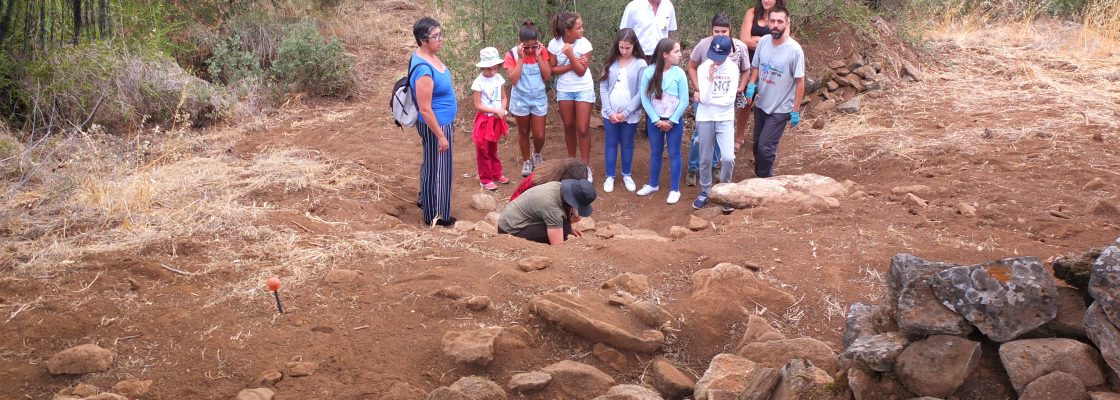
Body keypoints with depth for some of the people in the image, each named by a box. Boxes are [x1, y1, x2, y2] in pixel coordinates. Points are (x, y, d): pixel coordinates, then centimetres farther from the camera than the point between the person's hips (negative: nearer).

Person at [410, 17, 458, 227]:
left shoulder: (429, 56, 0)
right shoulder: (423, 69, -30)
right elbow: (425, 109, -27)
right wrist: (440, 136, -20)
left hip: (443, 122, 10)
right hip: (435, 125, -10)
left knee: (430, 164, 26)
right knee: (438, 168, 5)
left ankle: (425, 199, 45)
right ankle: (436, 215, 19)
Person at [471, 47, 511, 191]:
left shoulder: (499, 78, -1)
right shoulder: (478, 82, -16)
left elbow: (504, 98, 5)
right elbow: (478, 106, -16)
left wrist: (502, 110, -15)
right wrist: (495, 111, -22)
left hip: (497, 119, 5)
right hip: (484, 120, -5)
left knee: (493, 149, 20)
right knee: (483, 151, 5)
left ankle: (496, 174, 31)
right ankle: (485, 179, 13)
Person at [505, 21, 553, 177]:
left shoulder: (542, 51, -8)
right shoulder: (512, 55, -14)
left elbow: (547, 77, -11)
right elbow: (513, 80, -20)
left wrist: (538, 56, -19)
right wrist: (521, 58, -24)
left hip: (539, 99, 1)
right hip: (521, 100, -1)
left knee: (539, 135, 3)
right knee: (523, 132, 15)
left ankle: (537, 155, 35)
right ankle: (526, 161, 35)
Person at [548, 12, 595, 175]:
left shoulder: (584, 44, -18)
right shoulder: (554, 44, -13)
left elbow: (581, 71, -18)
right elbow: (552, 69, -8)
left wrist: (570, 54, -30)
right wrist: (571, 65, -21)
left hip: (583, 89, -2)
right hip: (564, 90, 2)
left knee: (582, 130, -4)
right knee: (569, 127, 13)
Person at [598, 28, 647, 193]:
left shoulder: (640, 64, -9)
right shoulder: (611, 62, -1)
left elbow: (641, 93, -10)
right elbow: (603, 88, -2)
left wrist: (626, 113, -14)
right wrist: (610, 111, -10)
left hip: (630, 115, -2)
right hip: (610, 113, 2)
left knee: (627, 144, 13)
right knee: (611, 144, 11)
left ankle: (626, 175, 29)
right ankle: (609, 176, 22)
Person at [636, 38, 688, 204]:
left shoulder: (679, 73, -11)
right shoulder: (648, 73, -11)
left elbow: (684, 101, -8)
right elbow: (645, 99, -8)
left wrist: (671, 121, -10)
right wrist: (657, 120, -11)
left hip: (674, 120, -1)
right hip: (654, 120, 1)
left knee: (674, 154, 6)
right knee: (655, 153, 16)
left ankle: (674, 189, 15)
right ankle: (652, 184, 32)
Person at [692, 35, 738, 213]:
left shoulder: (733, 69, -5)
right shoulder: (704, 68, -8)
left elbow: (730, 99, -10)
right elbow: (705, 98, -14)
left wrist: (707, 99, -10)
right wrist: (710, 79, -27)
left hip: (725, 119, 0)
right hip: (705, 119, 0)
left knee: (728, 158, -13)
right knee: (705, 159, 9)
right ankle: (705, 192, 28)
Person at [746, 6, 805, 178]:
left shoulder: (794, 50, -21)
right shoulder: (763, 41, -5)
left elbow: (800, 81, -15)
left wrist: (796, 111, -13)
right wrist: (751, 84, -10)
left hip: (780, 109, -6)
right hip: (761, 104, 6)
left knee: (765, 148, -6)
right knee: (757, 146, 17)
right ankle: (760, 179, 38)